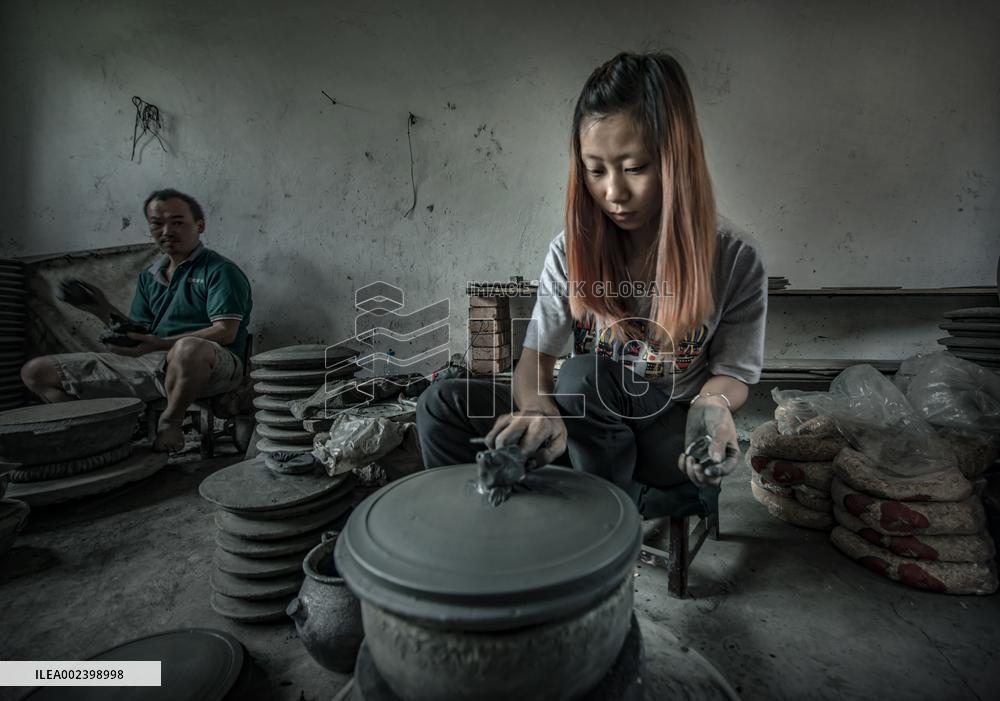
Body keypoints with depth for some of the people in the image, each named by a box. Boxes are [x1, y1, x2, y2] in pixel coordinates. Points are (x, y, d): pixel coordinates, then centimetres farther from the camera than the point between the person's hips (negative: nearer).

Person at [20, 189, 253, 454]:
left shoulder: (221, 270, -3)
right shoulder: (149, 276, 20)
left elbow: (225, 332, -15)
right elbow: (140, 335, 19)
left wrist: (160, 344, -17)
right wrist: (103, 310, 3)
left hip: (212, 367, -7)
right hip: (149, 363, 7)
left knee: (189, 349, -45)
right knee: (36, 372, 7)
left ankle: (170, 422, -15)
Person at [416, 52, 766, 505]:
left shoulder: (734, 260, -13)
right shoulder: (571, 252, -8)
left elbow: (732, 374, -3)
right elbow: (535, 361, -13)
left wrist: (713, 404, -27)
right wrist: (540, 407, -36)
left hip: (675, 440, -1)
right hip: (589, 431, 2)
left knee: (585, 375, -34)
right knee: (444, 404, -17)